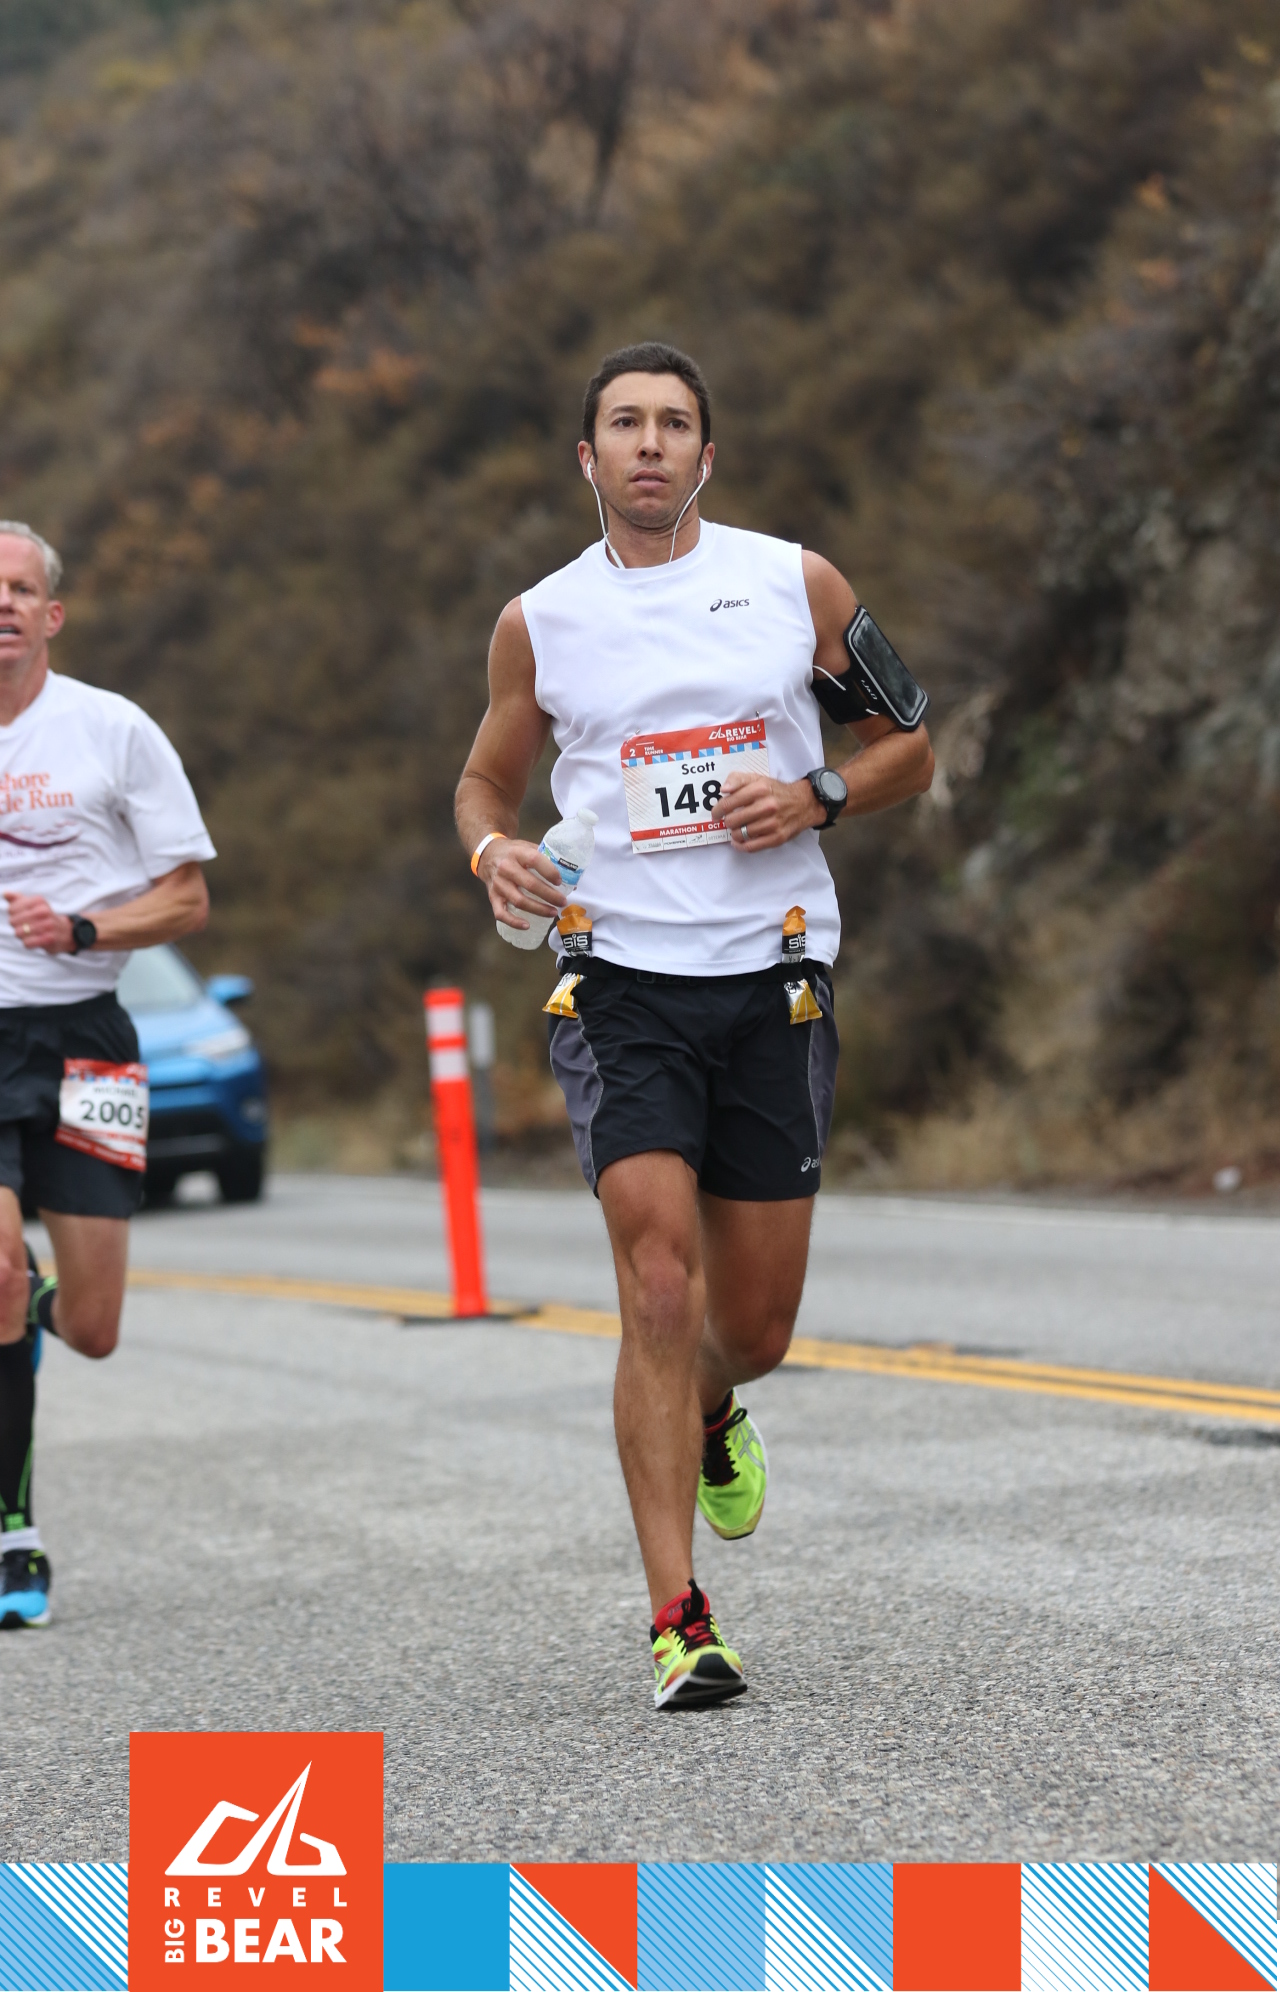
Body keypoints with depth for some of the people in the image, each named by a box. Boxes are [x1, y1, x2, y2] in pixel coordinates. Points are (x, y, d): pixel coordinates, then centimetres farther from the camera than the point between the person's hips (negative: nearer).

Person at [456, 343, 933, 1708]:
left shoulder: (795, 583, 5)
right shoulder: (540, 622, 6)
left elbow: (907, 748, 11)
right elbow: (485, 781, 18)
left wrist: (814, 796, -9)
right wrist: (494, 852, -5)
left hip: (775, 979, 1)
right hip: (622, 982, -1)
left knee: (755, 1324, 7)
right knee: (660, 1287, -16)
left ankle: (711, 1418, 45)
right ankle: (678, 1621, -15)